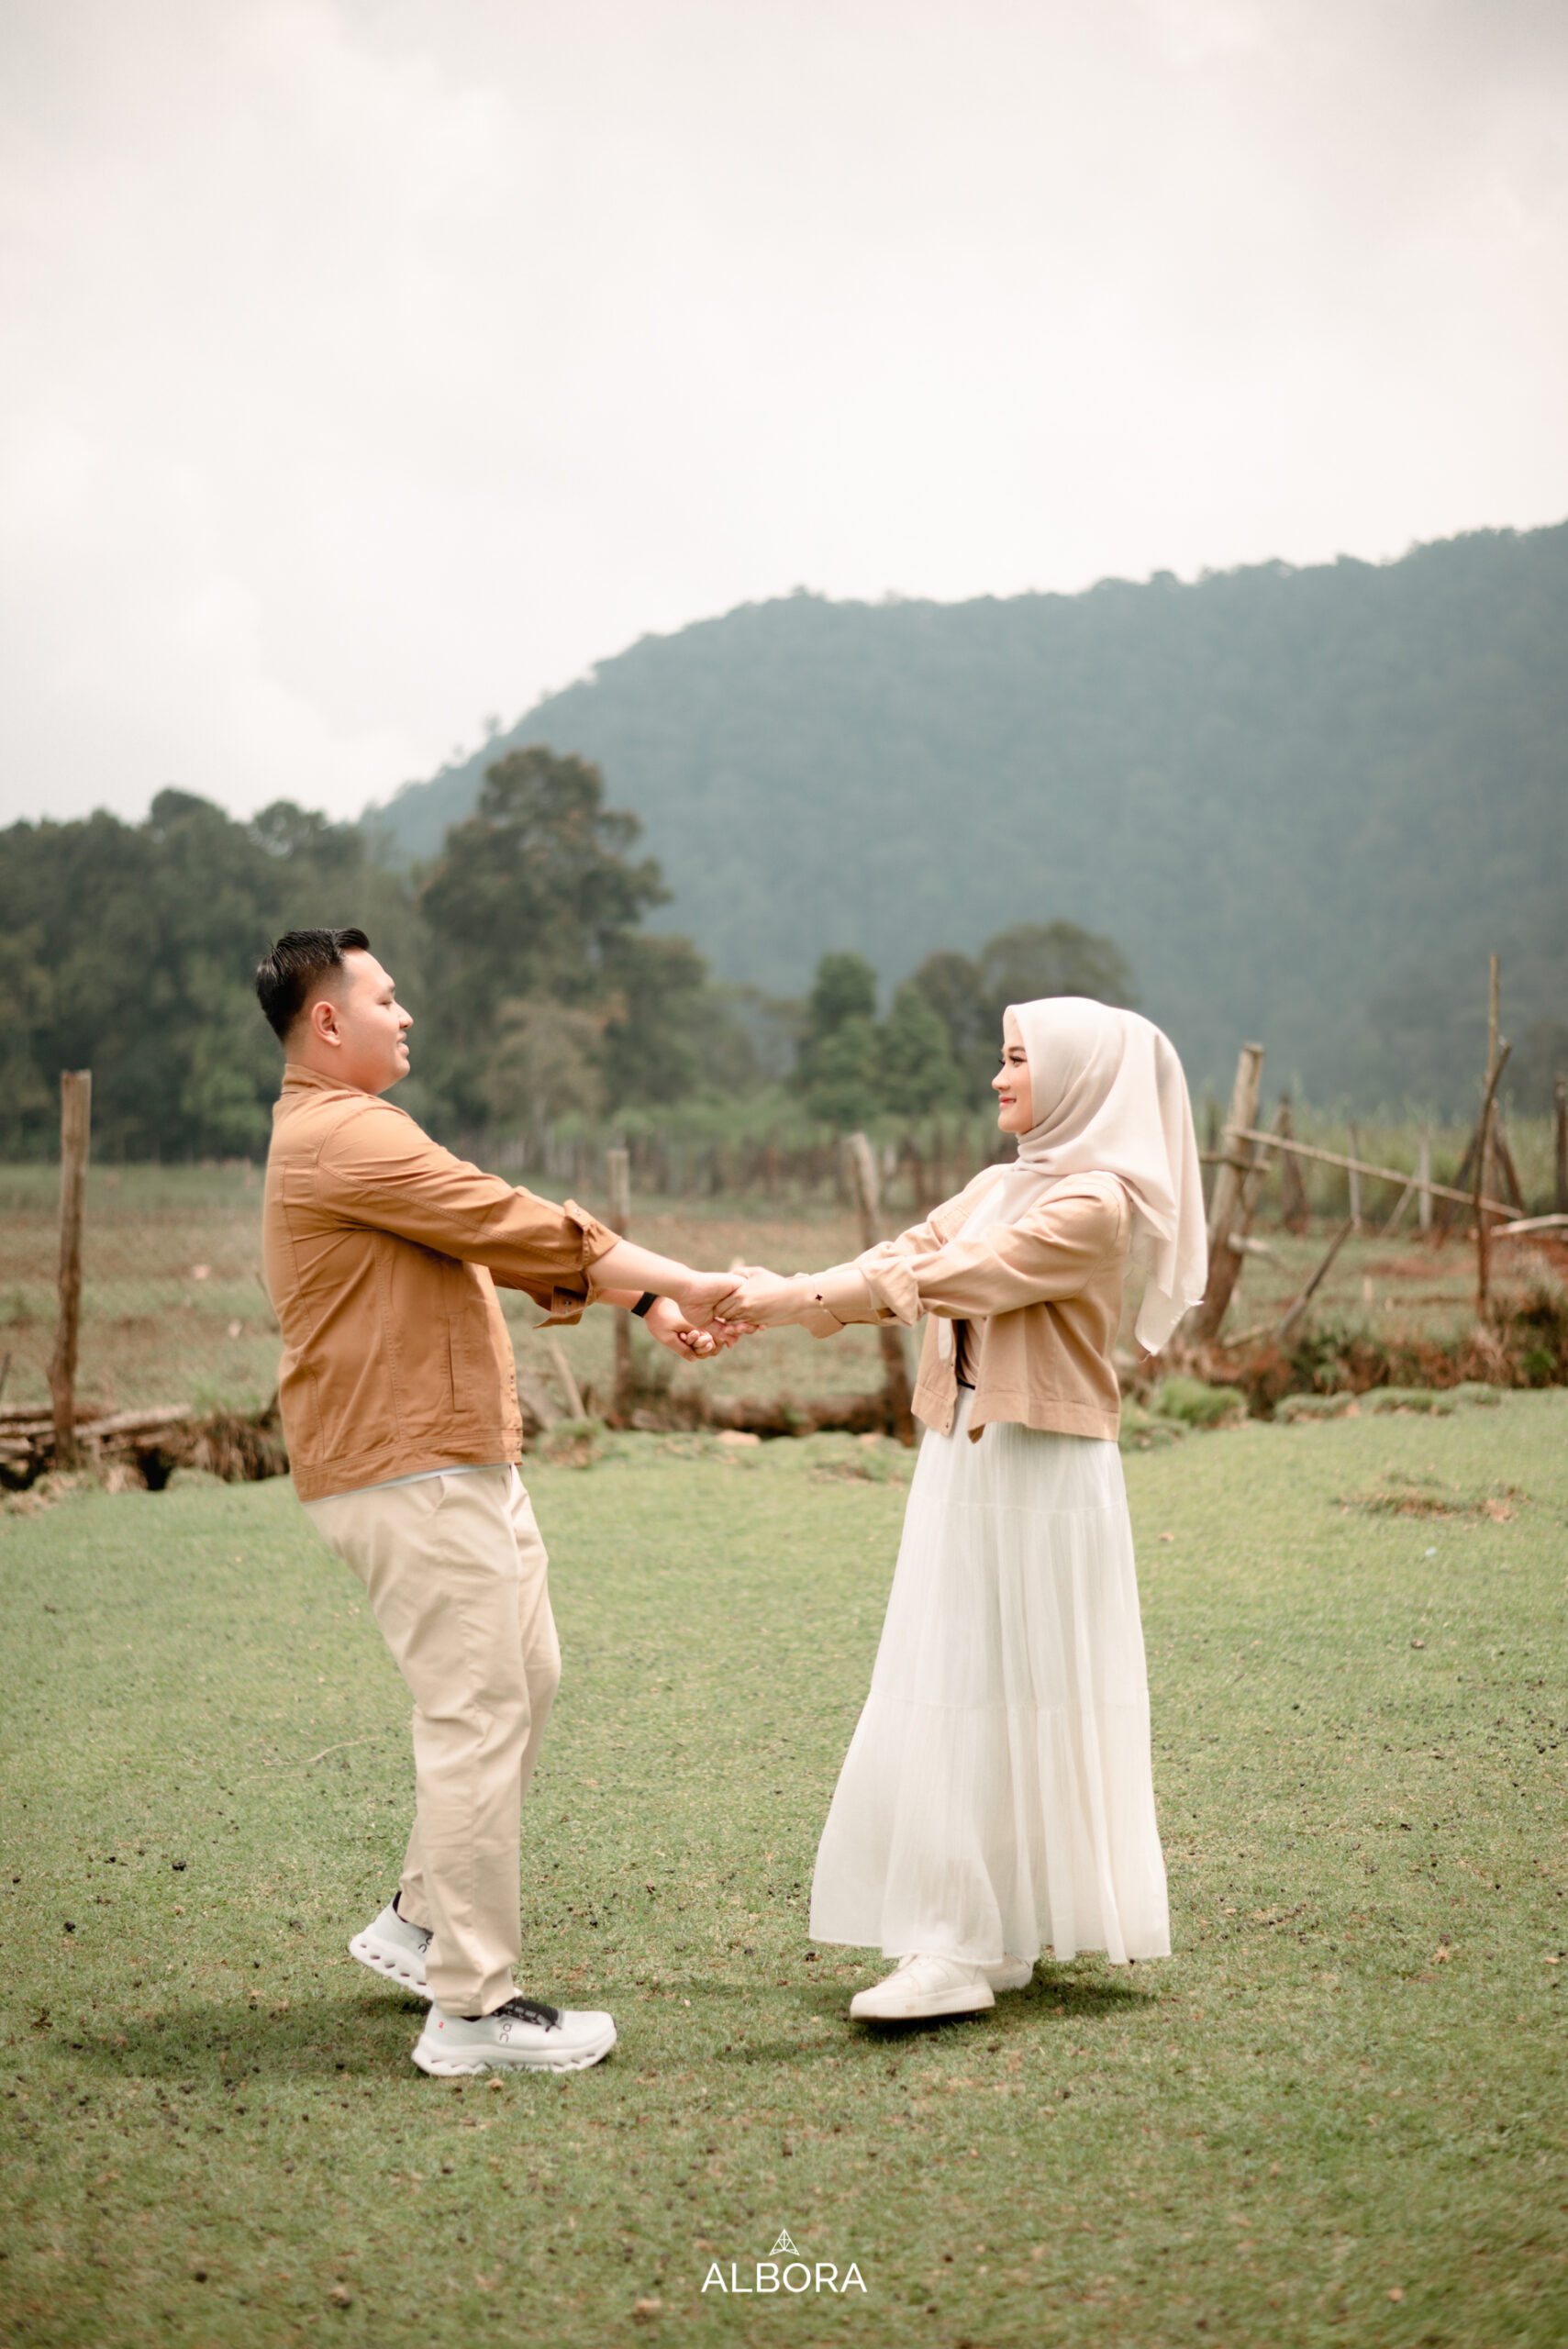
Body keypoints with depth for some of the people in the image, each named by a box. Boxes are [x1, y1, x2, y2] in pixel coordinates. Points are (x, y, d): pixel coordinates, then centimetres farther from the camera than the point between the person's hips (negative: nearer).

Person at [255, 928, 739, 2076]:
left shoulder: (357, 1137, 21)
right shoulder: (346, 1136, -15)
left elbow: (508, 1244, 18)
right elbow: (525, 1230, -17)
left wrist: (651, 1302, 9)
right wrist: (689, 1283, -10)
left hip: (461, 1464, 11)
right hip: (408, 1475, -11)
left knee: (525, 1683, 18)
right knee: (478, 1715, -9)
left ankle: (421, 1921, 27)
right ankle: (473, 2007, -3)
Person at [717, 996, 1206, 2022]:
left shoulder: (1095, 1204, -12)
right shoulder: (998, 1187, 16)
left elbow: (949, 1280, -20)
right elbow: (897, 1260, 6)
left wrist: (800, 1300, -22)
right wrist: (762, 1303, -8)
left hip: (1040, 1476, -8)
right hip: (965, 1467, 8)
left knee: (1002, 1700, -7)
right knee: (959, 1699, 9)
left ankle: (969, 1948, -5)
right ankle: (994, 1934, 17)